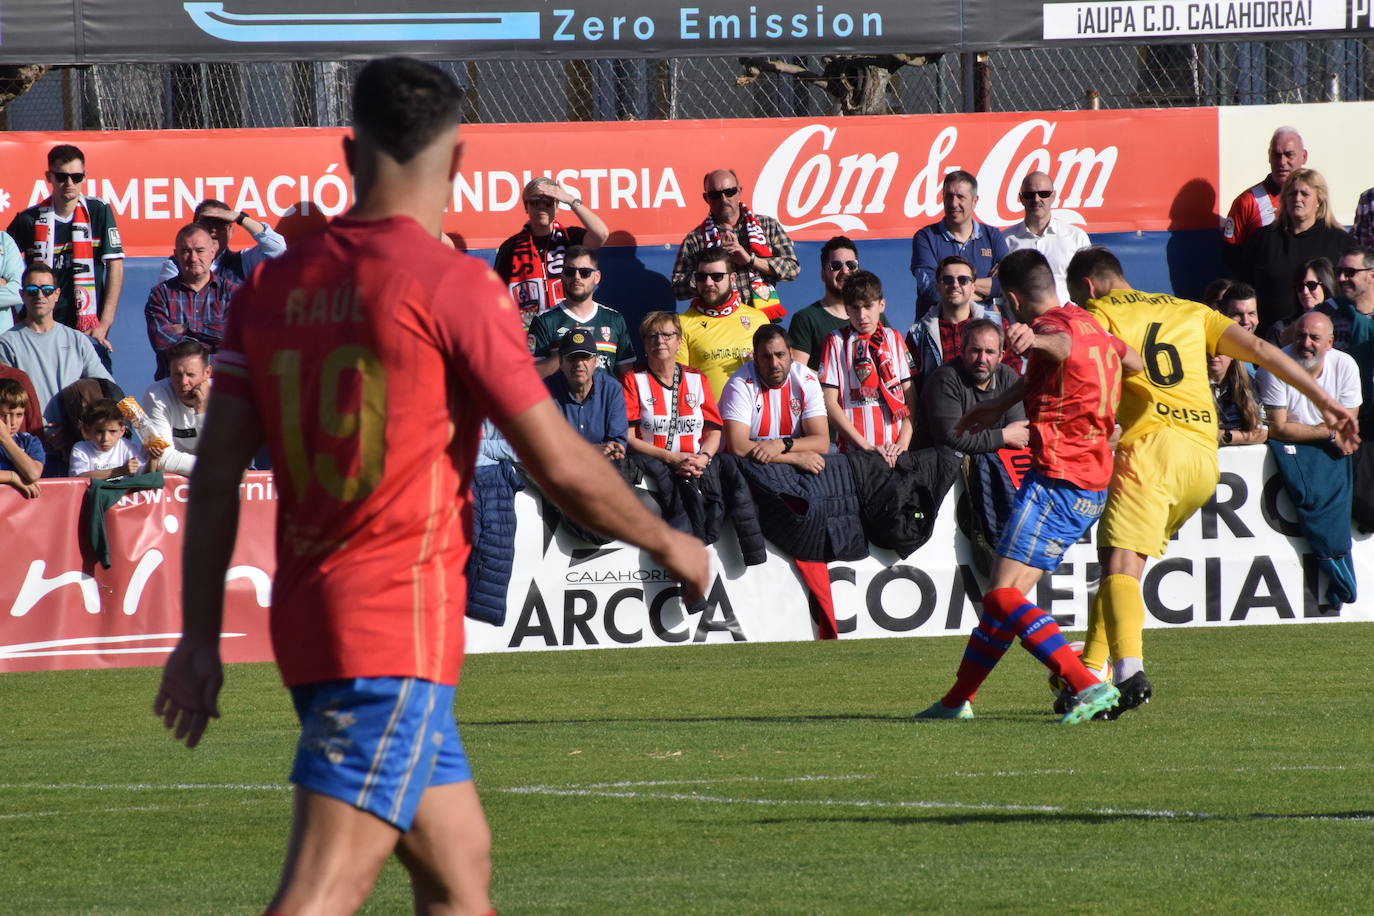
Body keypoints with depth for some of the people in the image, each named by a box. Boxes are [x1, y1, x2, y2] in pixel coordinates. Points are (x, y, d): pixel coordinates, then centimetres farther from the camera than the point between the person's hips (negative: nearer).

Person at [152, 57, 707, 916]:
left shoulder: (272, 286, 8)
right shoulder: (455, 286, -9)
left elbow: (216, 475, 7)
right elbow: (561, 465, -7)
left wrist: (201, 637, 12)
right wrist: (669, 545, 9)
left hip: (307, 616, 7)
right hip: (398, 628, -7)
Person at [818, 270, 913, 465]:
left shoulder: (894, 339, 14)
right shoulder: (836, 341, 7)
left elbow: (912, 397, 9)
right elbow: (830, 403, 0)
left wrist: (903, 443, -6)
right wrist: (866, 447, -8)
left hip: (896, 452, 2)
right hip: (854, 451, -2)